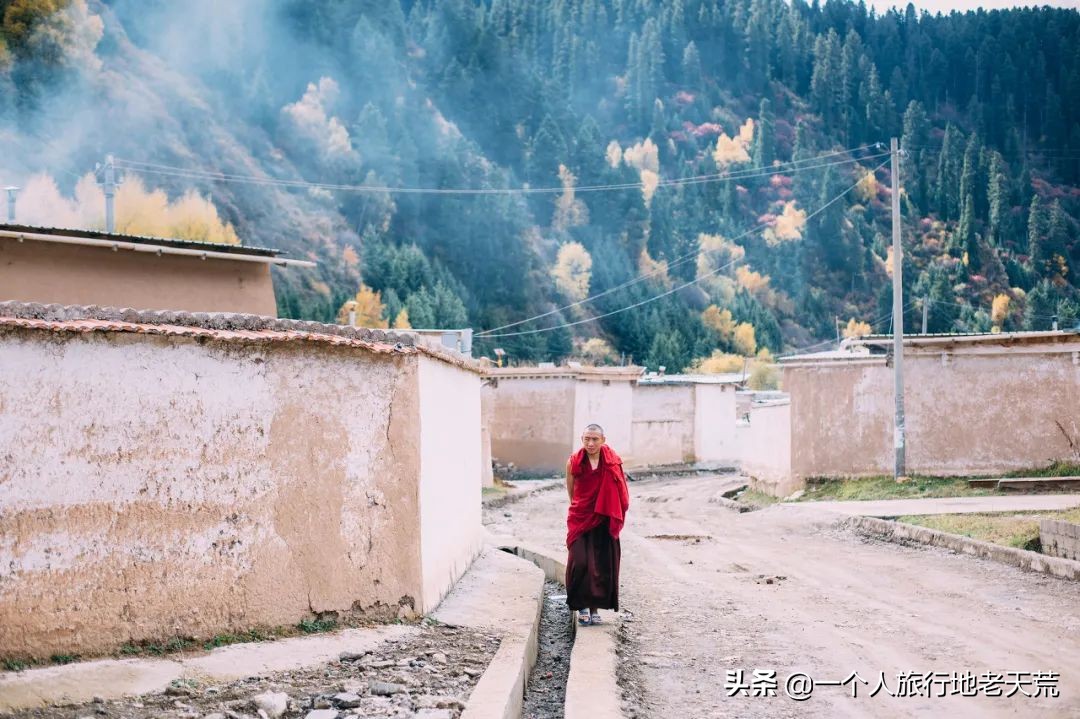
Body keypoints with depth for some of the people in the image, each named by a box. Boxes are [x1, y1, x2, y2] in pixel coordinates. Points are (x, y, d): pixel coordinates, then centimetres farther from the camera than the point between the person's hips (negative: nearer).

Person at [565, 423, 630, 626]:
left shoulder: (612, 462, -5)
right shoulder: (574, 462, -4)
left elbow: (620, 491, 4)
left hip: (604, 522, 0)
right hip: (579, 519, 0)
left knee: (602, 564, 1)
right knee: (579, 563, -10)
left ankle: (595, 607, 13)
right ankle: (581, 605, 4)